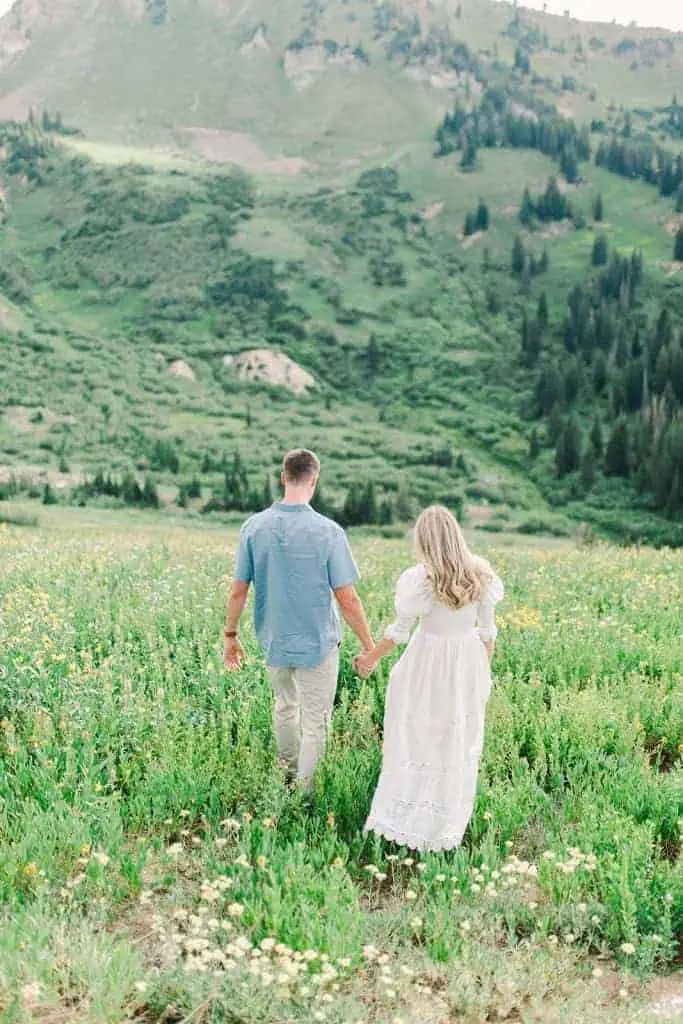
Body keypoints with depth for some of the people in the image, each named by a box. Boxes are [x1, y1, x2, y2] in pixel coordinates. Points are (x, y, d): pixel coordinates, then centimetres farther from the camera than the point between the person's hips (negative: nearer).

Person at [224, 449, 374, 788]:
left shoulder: (254, 527, -8)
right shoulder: (328, 531, -18)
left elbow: (238, 591, -2)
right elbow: (347, 599, -16)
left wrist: (230, 635, 12)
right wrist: (369, 646, -4)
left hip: (273, 641, 5)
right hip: (317, 644, -4)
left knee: (284, 707, 26)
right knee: (315, 724, 9)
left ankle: (290, 775, 44)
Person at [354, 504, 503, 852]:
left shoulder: (420, 580, -18)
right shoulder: (480, 575, -8)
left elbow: (398, 631, -8)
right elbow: (487, 628, 1)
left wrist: (371, 658, 8)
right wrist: (485, 668, 17)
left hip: (428, 661, -3)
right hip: (468, 663, 4)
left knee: (416, 738, 12)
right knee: (457, 741, 18)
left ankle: (405, 817, 21)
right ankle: (445, 826, 32)